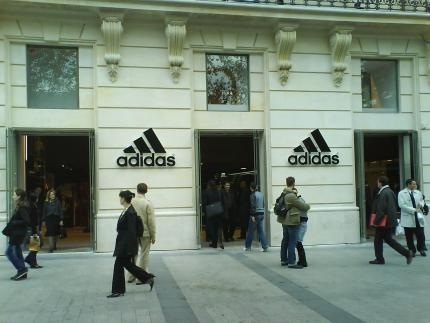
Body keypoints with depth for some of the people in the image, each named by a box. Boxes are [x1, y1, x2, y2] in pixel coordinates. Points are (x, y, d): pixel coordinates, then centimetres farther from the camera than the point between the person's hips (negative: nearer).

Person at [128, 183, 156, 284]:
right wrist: (153, 236, -4)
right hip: (145, 233, -4)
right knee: (144, 255, 6)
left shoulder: (131, 202, -2)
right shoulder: (148, 203, -13)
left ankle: (131, 276, 23)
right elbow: (151, 222, -12)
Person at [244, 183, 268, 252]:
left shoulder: (253, 195, -12)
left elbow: (253, 206, -17)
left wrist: (252, 215, -16)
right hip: (262, 214, 7)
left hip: (256, 214, -6)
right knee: (261, 231, 8)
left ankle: (247, 247, 15)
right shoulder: (261, 194, 9)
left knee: (250, 231, 6)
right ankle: (265, 247, 2)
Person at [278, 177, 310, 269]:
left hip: (285, 221, 9)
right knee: (292, 242, -4)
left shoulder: (284, 194, 6)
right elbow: (303, 206, -14)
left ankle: (284, 260, 24)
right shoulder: (291, 196, -22)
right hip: (293, 221, -9)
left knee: (285, 241, 16)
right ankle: (291, 262, -2)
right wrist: (308, 206, 8)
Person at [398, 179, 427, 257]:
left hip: (418, 217, 3)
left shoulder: (418, 193, 10)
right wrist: (413, 210, -17)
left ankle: (421, 249, 19)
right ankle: (412, 250, 17)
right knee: (409, 236, 4)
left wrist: (421, 204, 1)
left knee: (420, 234, 3)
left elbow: (422, 200, 26)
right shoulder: (401, 193, -5)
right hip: (408, 218, -3)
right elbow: (402, 205, -14)